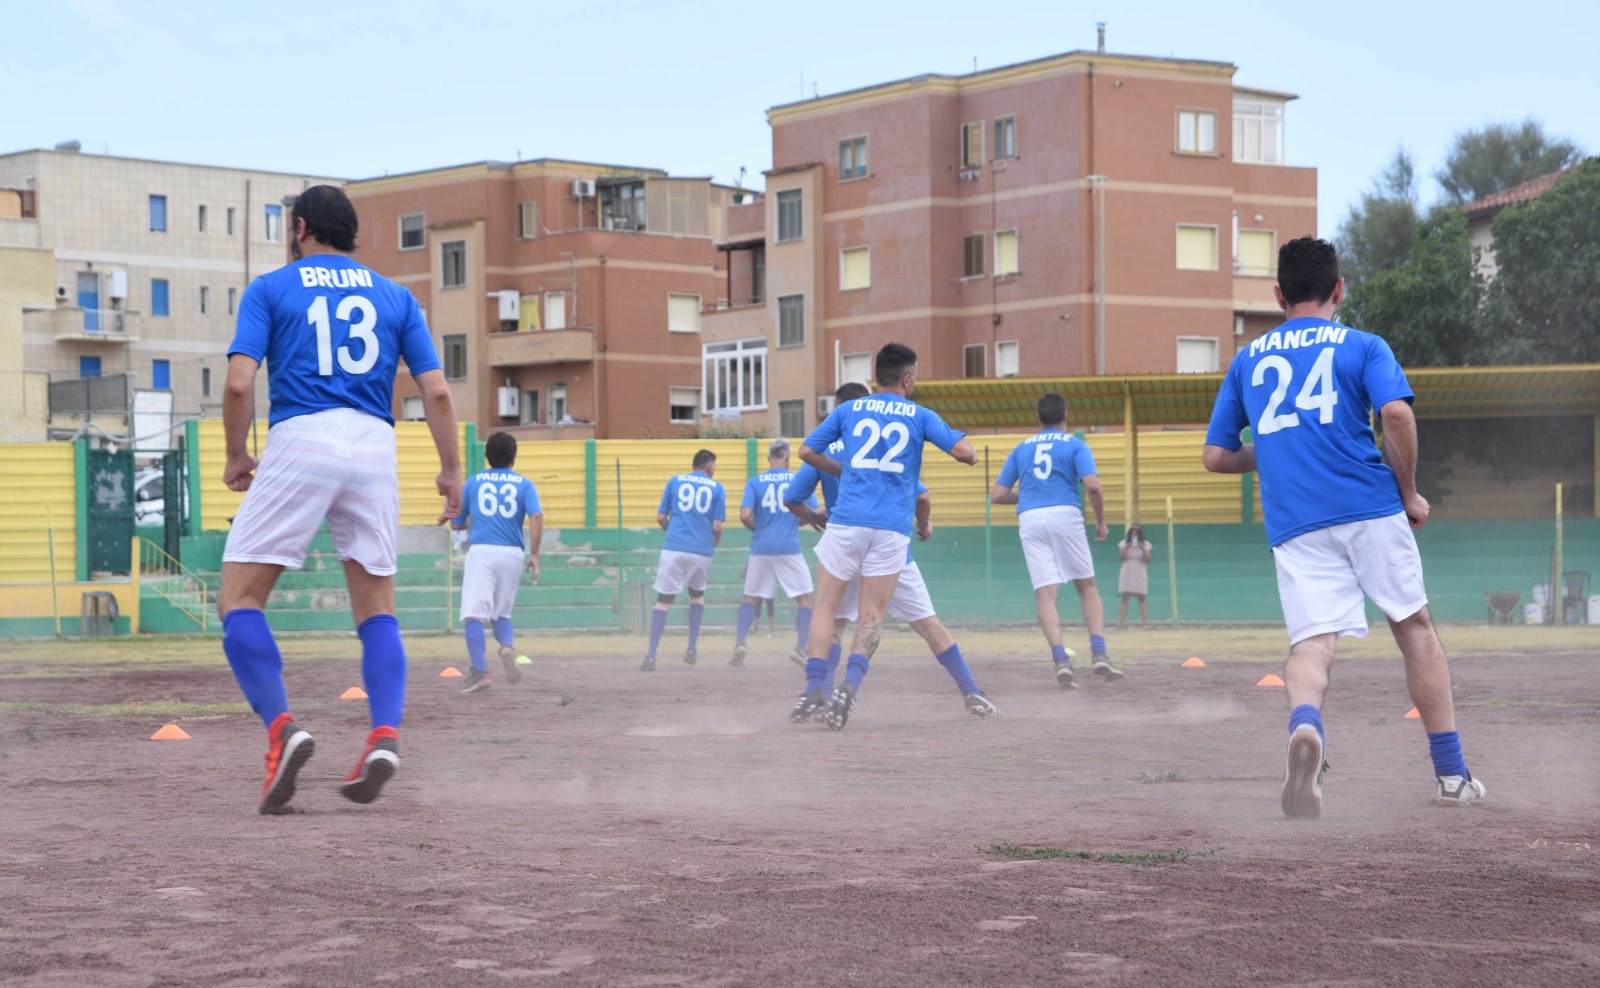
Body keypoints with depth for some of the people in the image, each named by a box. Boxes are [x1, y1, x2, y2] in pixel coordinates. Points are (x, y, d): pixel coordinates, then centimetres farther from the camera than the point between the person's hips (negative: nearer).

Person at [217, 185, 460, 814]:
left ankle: (282, 728, -15)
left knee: (239, 599, 3)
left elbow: (240, 382, -3)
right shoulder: (395, 297, 17)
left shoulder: (270, 289, 9)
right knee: (377, 607, 12)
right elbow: (436, 391, 8)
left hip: (299, 442, -3)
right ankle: (385, 734, -8)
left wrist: (235, 458, 9)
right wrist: (451, 469, 16)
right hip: (374, 448, 3)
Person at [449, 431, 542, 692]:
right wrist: (534, 554, -4)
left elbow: (456, 523, 18)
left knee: (473, 614, -8)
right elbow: (536, 517, -6)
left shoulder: (473, 482, 12)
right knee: (501, 614, 18)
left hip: (481, 552, -2)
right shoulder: (524, 484, 11)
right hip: (512, 553, 2)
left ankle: (480, 672, -23)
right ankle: (507, 647, -12)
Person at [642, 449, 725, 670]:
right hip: (702, 551, 0)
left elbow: (660, 517, 8)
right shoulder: (716, 488, 6)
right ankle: (691, 650, 17)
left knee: (663, 600, 0)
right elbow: (717, 526, 1)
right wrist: (715, 543, 21)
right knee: (697, 595, 24)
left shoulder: (675, 482, 9)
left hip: (673, 550, 0)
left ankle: (651, 656, -11)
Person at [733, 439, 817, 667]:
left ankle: (740, 642, -3)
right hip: (789, 549, -1)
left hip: (761, 548, 1)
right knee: (804, 598, 8)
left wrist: (758, 529, 10)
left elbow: (745, 516, -8)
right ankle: (801, 647, -4)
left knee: (751, 597, 14)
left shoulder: (755, 482, 2)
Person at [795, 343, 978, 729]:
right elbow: (966, 453, -1)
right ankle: (850, 683, -18)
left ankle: (814, 688, -6)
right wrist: (969, 453, 23)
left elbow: (807, 452, 13)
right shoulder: (920, 416, 7)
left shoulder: (848, 410, 11)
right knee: (872, 617, 4)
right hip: (892, 528, -1)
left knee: (825, 606, 9)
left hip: (847, 521, 1)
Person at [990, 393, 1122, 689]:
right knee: (1087, 587, 11)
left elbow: (997, 495, 15)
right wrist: (1101, 522, 5)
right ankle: (1099, 653, -4)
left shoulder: (1021, 448, 18)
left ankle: (1061, 659, -19)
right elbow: (1093, 486, -8)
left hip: (1029, 520, 2)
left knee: (1045, 595, -2)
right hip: (1065, 515, -2)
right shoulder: (1075, 445, 9)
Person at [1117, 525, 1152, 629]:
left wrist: (1143, 549, -20)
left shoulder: (1145, 544, 2)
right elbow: (1121, 557, -4)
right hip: (1126, 573, 1)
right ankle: (1120, 622, -7)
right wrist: (1126, 548, -19)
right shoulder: (1123, 543, 4)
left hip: (1140, 573, -1)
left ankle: (1145, 622, -5)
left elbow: (1147, 560, -6)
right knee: (1125, 597, -3)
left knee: (1141, 598, -2)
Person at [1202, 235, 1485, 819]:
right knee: (1414, 628, 13)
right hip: (1369, 506, -1)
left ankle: (1305, 724, -42)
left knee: (1312, 642, -8)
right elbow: (1397, 414, -11)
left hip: (1293, 524, 1)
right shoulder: (1363, 346, 8)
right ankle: (1451, 774, 15)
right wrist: (1409, 492, 2)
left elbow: (1215, 457, 18)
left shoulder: (1247, 360, 18)